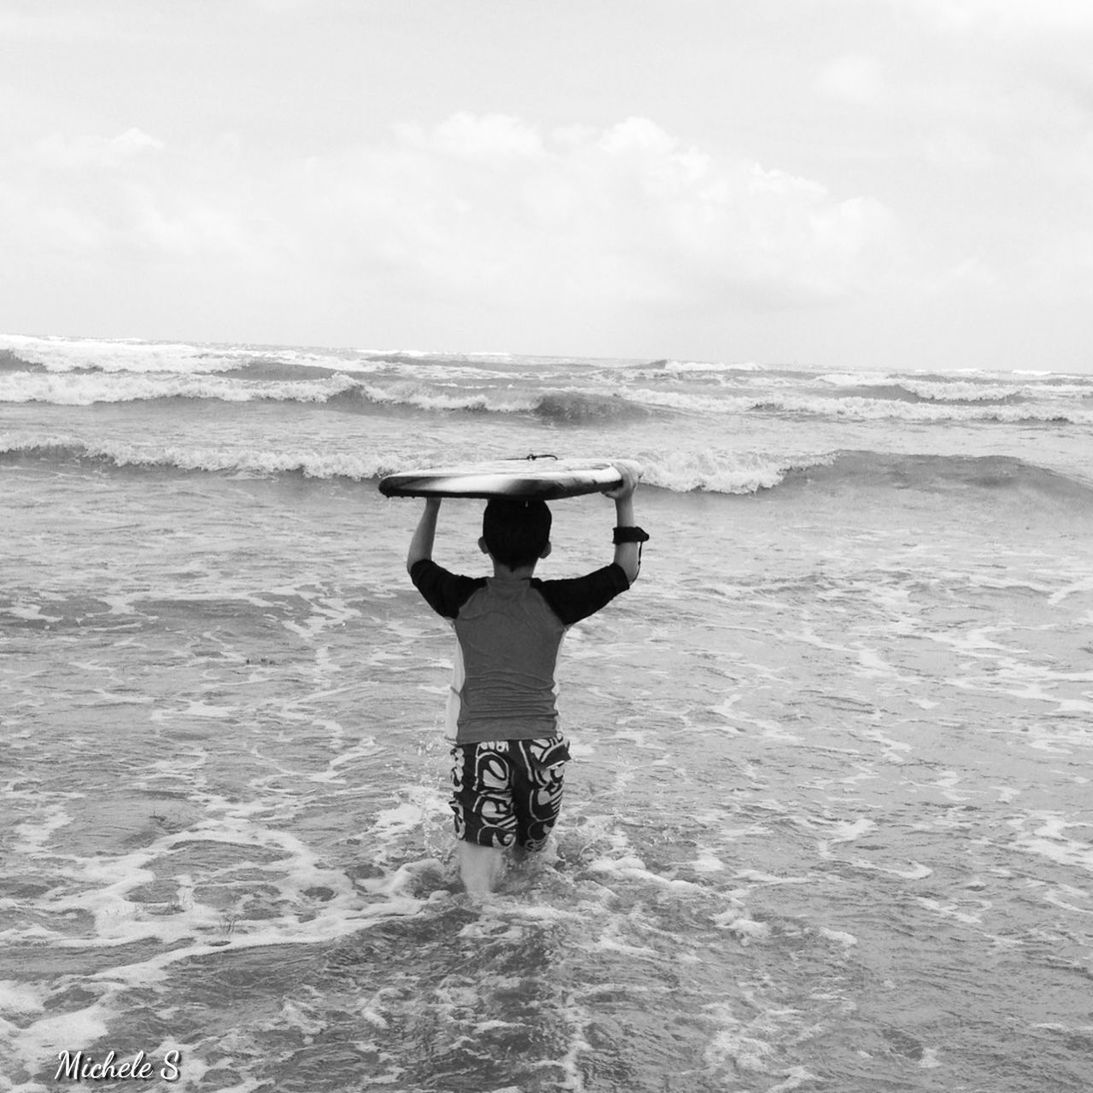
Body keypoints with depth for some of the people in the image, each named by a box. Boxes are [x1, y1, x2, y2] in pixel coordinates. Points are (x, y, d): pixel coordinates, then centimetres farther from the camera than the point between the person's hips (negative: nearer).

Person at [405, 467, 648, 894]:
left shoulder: (463, 600, 4)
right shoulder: (556, 602, 3)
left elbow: (417, 563, 25)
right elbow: (625, 570, 16)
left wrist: (432, 505, 32)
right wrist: (625, 503, 20)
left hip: (478, 744, 0)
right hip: (541, 745, 1)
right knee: (531, 846, 21)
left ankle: (484, 853, -19)